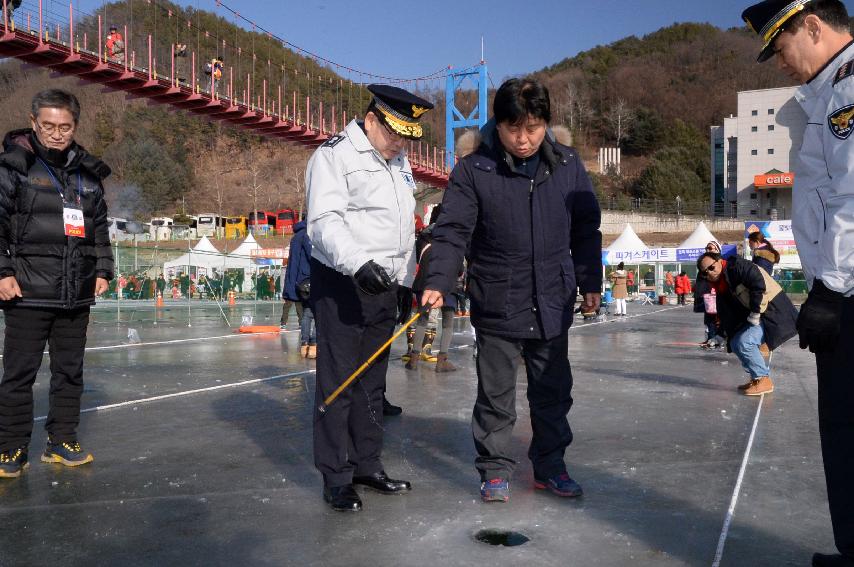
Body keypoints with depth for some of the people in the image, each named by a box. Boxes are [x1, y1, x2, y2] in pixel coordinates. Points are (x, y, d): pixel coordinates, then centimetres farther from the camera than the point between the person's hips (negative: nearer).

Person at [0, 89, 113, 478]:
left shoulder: (88, 172, 12)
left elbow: (100, 227, 19)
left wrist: (102, 270, 11)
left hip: (77, 295, 5)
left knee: (70, 371, 11)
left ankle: (61, 441, 23)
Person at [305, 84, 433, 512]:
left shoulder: (400, 164, 17)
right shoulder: (334, 155, -9)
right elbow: (325, 221, -21)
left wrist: (406, 284, 20)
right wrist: (358, 262, -36)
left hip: (384, 286, 8)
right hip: (341, 285, -8)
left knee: (372, 381, 13)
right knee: (338, 383, -3)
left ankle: (367, 465, 24)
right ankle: (336, 478, 6)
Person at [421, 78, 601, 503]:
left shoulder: (568, 166, 2)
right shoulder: (473, 170, -8)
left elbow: (586, 230, 10)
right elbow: (452, 232, -10)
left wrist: (590, 282, 9)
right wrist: (438, 282, -22)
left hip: (553, 305, 3)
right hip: (496, 306, -3)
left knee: (553, 392, 15)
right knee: (495, 395, 7)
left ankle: (549, 465, 32)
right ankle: (495, 468, 24)